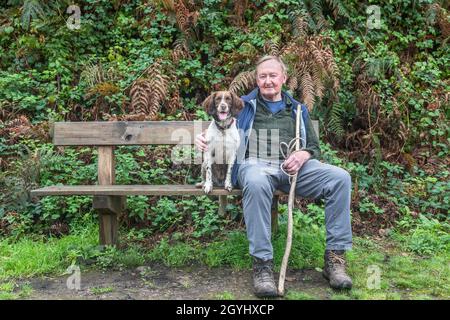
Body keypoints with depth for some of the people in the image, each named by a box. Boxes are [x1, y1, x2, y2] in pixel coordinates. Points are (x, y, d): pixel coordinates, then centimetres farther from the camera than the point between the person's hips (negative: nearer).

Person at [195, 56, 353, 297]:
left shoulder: (298, 110, 28)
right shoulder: (243, 106, 23)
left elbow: (314, 147, 23)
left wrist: (303, 155, -2)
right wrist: (203, 139, -4)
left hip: (293, 167, 3)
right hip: (255, 164, -2)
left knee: (340, 177, -23)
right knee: (256, 183, -41)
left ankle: (335, 257, -16)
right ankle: (262, 263, -32)